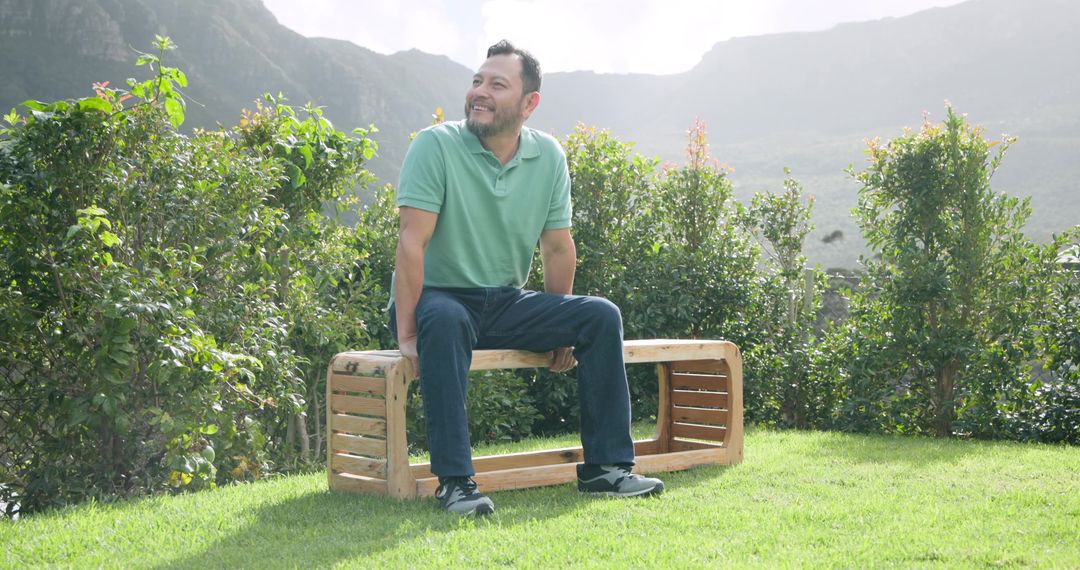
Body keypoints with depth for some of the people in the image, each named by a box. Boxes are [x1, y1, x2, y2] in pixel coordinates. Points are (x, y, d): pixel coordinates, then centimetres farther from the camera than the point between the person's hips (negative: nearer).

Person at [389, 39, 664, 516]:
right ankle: (454, 481, -33)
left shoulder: (549, 156, 1)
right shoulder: (435, 146, -14)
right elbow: (413, 243, -19)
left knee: (601, 317, -12)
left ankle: (606, 467, -5)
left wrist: (560, 331, 7)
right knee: (445, 323, -39)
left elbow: (558, 248, 7)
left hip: (508, 304, 5)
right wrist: (407, 334, -24)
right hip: (441, 297, -5)